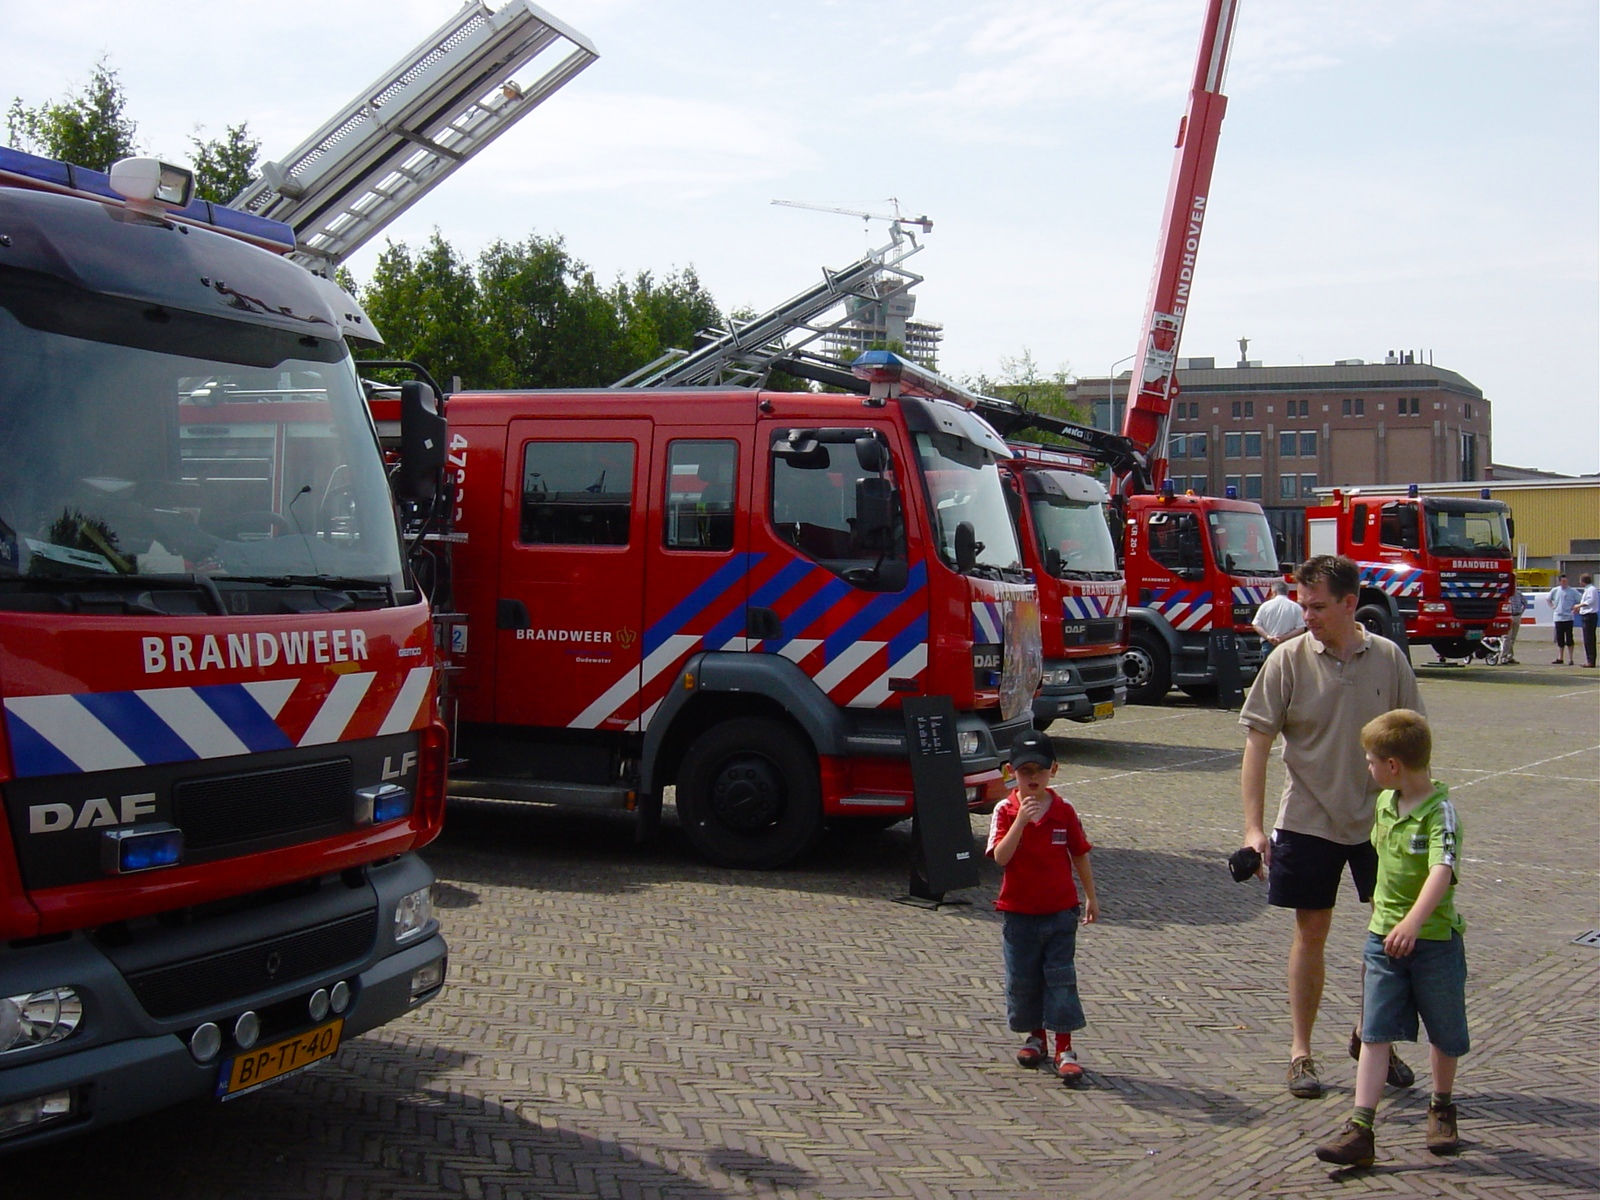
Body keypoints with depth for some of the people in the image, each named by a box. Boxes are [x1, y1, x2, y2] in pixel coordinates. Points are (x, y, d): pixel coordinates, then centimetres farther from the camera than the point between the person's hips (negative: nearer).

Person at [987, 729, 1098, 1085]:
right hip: (1019, 912, 0)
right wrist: (1021, 821, -31)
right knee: (1022, 979, 9)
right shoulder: (1005, 811, -7)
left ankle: (1064, 1049, 3)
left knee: (1062, 978, -1)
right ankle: (1035, 1037, 29)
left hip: (1060, 911, 0)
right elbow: (1000, 856, -20)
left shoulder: (1065, 811, -3)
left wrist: (1091, 896, 11)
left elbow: (1080, 855, 7)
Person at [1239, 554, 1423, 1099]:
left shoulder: (1388, 658, -3)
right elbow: (1257, 743, -9)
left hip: (1379, 820, 2)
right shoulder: (1288, 660, -9)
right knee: (1311, 932, 6)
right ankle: (1301, 1051, 18)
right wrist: (1253, 826, -14)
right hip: (1309, 821, -2)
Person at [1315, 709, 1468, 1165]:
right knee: (1375, 1033, -2)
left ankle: (1442, 1108, 38)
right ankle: (1360, 1129, -6)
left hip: (1434, 939, -6)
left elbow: (1442, 872, -32)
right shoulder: (1385, 803, 6)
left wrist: (1413, 921, -46)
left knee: (1444, 1033, 14)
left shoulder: (1440, 812, -18)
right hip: (1384, 937, 6)